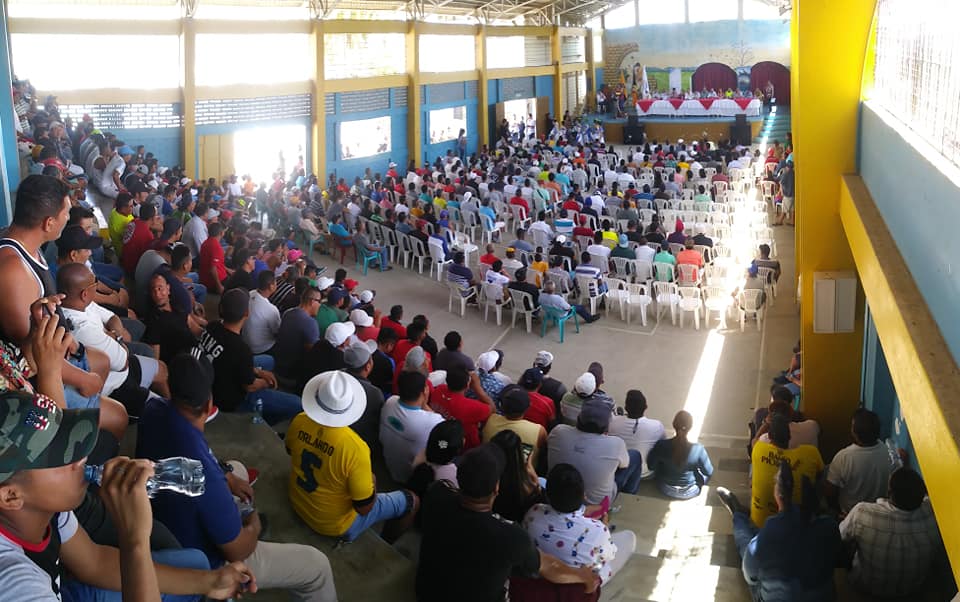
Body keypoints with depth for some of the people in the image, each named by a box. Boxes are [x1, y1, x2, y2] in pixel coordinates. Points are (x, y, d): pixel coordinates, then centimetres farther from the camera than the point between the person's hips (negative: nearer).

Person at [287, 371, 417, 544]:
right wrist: (371, 482, -5)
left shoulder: (298, 422, -19)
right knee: (411, 501, 12)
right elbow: (364, 507, -24)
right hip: (334, 525, -6)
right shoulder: (355, 448, -37)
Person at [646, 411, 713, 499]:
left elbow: (650, 466, -10)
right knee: (706, 473, 28)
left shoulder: (661, 445, -27)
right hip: (690, 492, -1)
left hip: (665, 490, 1)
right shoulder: (698, 449, -29)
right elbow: (709, 472, -12)